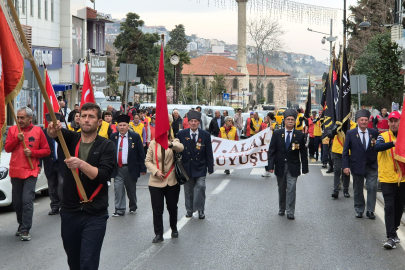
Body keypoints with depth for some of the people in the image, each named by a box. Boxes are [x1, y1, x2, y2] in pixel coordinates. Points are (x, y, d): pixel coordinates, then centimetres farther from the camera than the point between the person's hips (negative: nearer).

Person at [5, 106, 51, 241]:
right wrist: (17, 139, -11)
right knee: (17, 202, 11)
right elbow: (7, 148, 3)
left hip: (30, 171, -3)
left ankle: (25, 230, -9)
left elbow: (46, 150, 2)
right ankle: (21, 224, 29)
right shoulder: (13, 130, 7)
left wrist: (32, 153, -13)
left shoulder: (37, 131, 0)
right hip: (15, 171, 4)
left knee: (27, 200, -12)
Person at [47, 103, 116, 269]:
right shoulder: (71, 139, 5)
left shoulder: (106, 146, -3)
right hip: (69, 212, 4)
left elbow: (103, 175, -16)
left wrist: (81, 164, -32)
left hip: (95, 215, -4)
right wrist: (53, 129, -41)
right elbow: (54, 134, -17)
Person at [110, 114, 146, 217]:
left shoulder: (135, 136, -1)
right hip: (117, 169, 1)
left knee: (131, 190, 11)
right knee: (118, 189, -6)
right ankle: (120, 210, 1)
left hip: (131, 168, -1)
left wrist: (143, 168, -5)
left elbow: (141, 153, -1)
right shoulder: (113, 137, 4)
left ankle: (133, 207, 32)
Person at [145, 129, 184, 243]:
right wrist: (156, 171, -12)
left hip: (172, 181, 0)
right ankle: (158, 234, 5)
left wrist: (171, 144, -44)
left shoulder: (174, 142, 2)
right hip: (156, 181, 0)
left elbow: (181, 148, -22)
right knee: (157, 209, -3)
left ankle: (174, 229, 33)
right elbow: (148, 161, 5)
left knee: (172, 207, 12)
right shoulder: (153, 144, 7)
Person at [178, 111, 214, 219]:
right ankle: (189, 210, 26)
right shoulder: (182, 134, 0)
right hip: (187, 167, 1)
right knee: (188, 190, 9)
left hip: (200, 168, -1)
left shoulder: (205, 135, -1)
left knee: (200, 187, -14)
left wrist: (210, 168, 0)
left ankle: (200, 210, 1)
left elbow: (209, 153, 2)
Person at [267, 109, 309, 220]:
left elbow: (303, 153, 2)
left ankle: (290, 212, -2)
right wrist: (271, 165, -8)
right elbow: (272, 150, 0)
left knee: (291, 189, -8)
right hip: (280, 166, 2)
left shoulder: (299, 135, -1)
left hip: (293, 167, -2)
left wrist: (305, 168, 1)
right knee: (281, 189, 13)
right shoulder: (277, 134, 1)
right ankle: (281, 209, 28)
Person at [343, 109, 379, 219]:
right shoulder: (351, 133, 0)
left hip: (371, 166, 0)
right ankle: (359, 210, 24)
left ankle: (370, 211, 2)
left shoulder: (374, 133, 3)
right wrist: (345, 166, -7)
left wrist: (376, 144, -10)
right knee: (358, 190, 9)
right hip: (357, 166, 0)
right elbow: (345, 151, -1)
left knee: (372, 187, -8)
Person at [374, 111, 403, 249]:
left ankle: (393, 231, 30)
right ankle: (391, 237, -8)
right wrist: (393, 143, -41)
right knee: (389, 207, -8)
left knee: (399, 207, 12)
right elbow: (378, 147, -25)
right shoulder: (384, 136, -3)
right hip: (387, 178, -3)